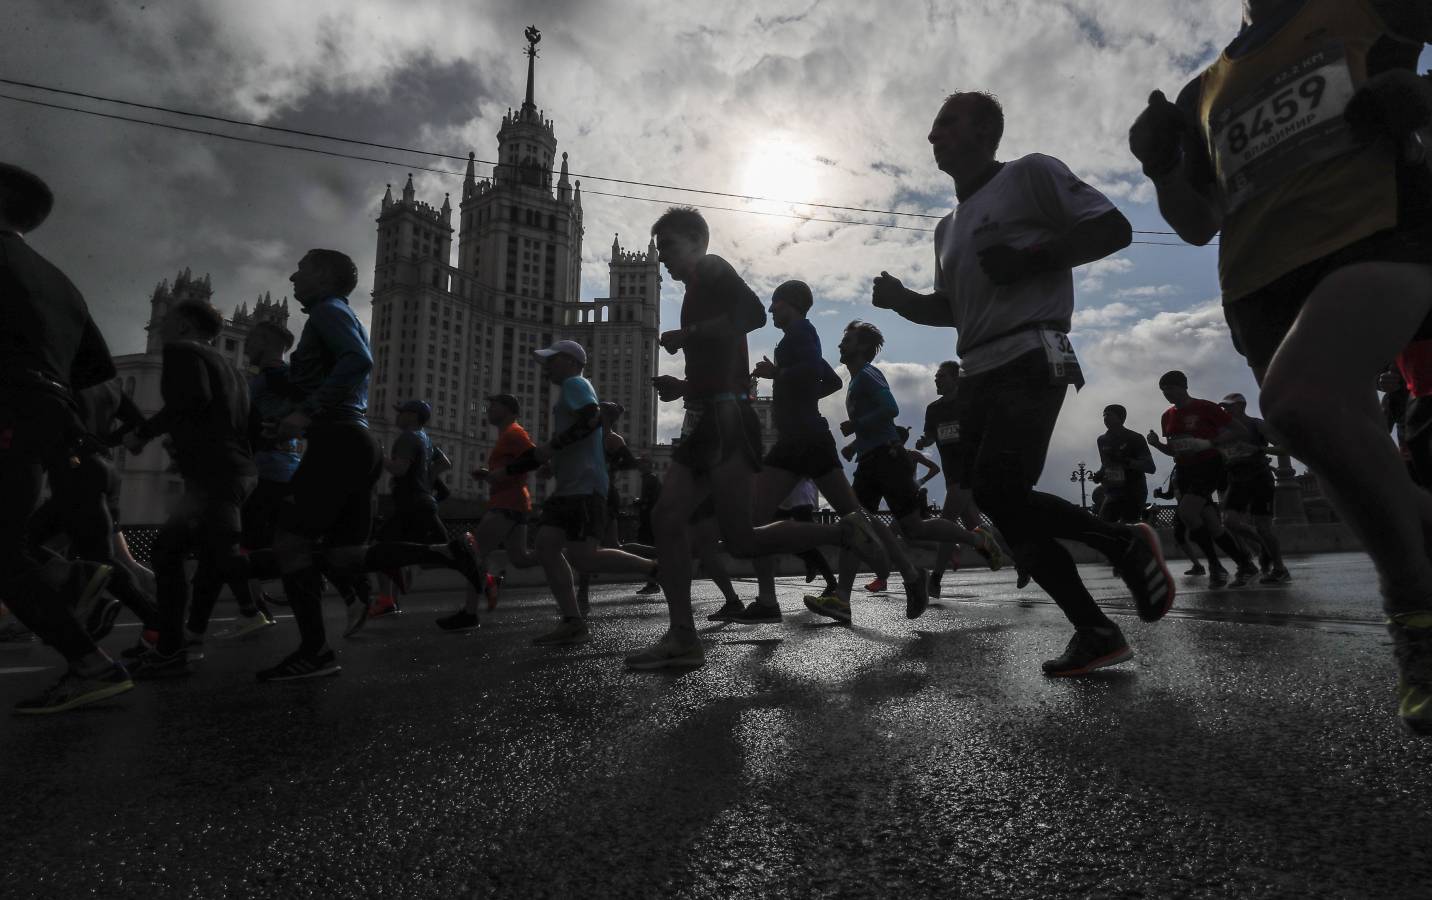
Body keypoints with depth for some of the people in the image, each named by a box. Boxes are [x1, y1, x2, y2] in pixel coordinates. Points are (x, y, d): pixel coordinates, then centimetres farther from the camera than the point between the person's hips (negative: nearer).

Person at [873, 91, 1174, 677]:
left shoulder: (1030, 174, 3)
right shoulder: (948, 227, 24)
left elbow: (1113, 229, -3)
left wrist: (1031, 258, -16)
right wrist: (900, 300, 10)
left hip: (1030, 359, -8)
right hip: (977, 375, 8)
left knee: (999, 493, -22)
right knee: (1008, 512, 0)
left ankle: (1125, 544, 3)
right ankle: (1096, 633, 9)